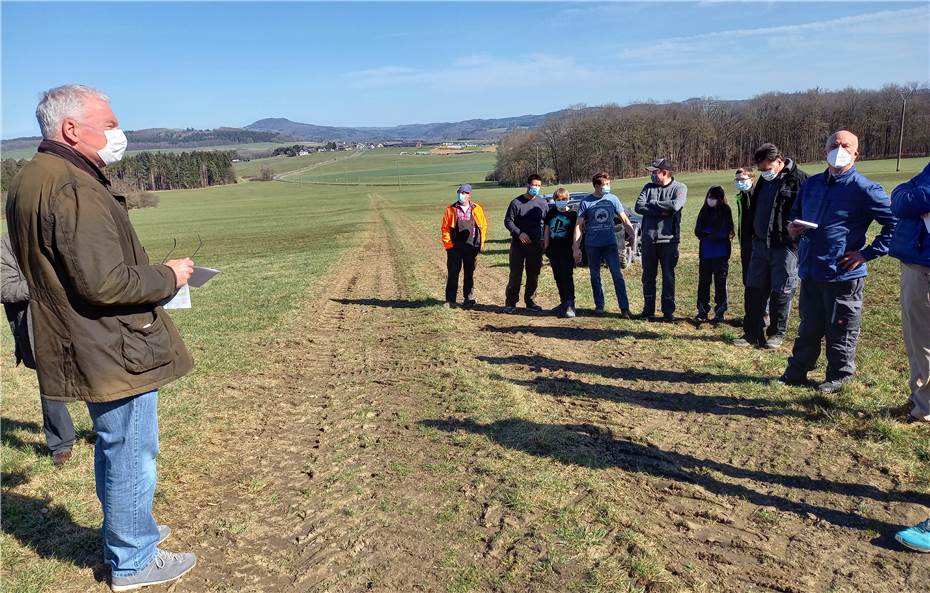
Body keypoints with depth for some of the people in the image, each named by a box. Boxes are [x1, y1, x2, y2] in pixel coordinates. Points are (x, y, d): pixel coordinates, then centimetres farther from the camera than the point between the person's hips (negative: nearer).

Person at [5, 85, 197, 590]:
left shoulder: (30, 180, 11)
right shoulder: (73, 188, -23)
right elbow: (104, 283, -28)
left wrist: (153, 274, 15)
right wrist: (168, 277, -13)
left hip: (89, 352, 10)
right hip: (116, 353, -10)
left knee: (114, 448, 25)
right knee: (131, 456, 5)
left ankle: (123, 531, 42)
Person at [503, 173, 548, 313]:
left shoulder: (543, 203, 7)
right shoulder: (517, 203, -5)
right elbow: (508, 221, -4)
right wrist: (519, 233, -17)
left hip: (536, 244, 4)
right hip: (518, 244, -3)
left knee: (534, 275, 9)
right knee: (515, 274, -3)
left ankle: (530, 301, 22)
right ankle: (510, 303, 5)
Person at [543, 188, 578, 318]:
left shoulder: (572, 214, 0)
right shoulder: (550, 213, 12)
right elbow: (546, 231, 15)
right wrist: (546, 247, 8)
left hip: (567, 250, -5)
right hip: (554, 251, 5)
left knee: (567, 277, -10)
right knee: (558, 277, 9)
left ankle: (570, 305, -9)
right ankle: (563, 302, 20)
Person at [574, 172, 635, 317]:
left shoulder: (613, 199, 3)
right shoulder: (586, 202, -1)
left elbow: (624, 219, 7)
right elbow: (579, 226, -1)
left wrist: (631, 234, -10)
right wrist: (576, 248, -6)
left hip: (610, 244, 0)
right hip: (592, 245, 0)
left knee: (617, 275, -8)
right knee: (595, 277, 10)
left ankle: (624, 308, -7)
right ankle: (599, 305, 24)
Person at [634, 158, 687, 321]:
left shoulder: (679, 188, -1)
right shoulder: (648, 187, 8)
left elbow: (675, 205, -20)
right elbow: (638, 207, -6)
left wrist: (652, 203, -9)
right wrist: (661, 211, -16)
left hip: (668, 239, -3)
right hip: (648, 239, 3)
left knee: (668, 277, 4)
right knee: (648, 276, 9)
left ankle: (668, 311, 11)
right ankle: (648, 310, 19)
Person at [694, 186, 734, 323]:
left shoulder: (725, 212, -5)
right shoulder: (704, 211, 8)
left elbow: (724, 233, -13)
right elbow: (697, 231, 2)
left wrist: (706, 233, -8)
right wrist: (712, 234, -13)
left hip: (720, 255, -4)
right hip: (705, 254, 4)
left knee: (720, 283, 4)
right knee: (703, 282, 6)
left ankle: (720, 312, 13)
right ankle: (702, 312, 13)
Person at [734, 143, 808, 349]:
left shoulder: (799, 179, -10)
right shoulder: (763, 180, 12)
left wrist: (795, 237, -17)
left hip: (784, 246, -7)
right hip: (760, 244, 7)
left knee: (781, 292, 3)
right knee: (754, 290, 8)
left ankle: (777, 334, 16)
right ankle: (752, 333, 17)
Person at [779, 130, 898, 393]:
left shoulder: (865, 189, -9)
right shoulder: (811, 184, 10)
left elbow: (896, 222, -9)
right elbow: (796, 213, 27)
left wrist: (868, 253, -12)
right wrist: (793, 227, 4)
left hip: (843, 274, -5)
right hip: (810, 271, 5)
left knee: (841, 330, 7)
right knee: (809, 327, 17)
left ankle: (838, 377, 23)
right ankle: (797, 372, 28)